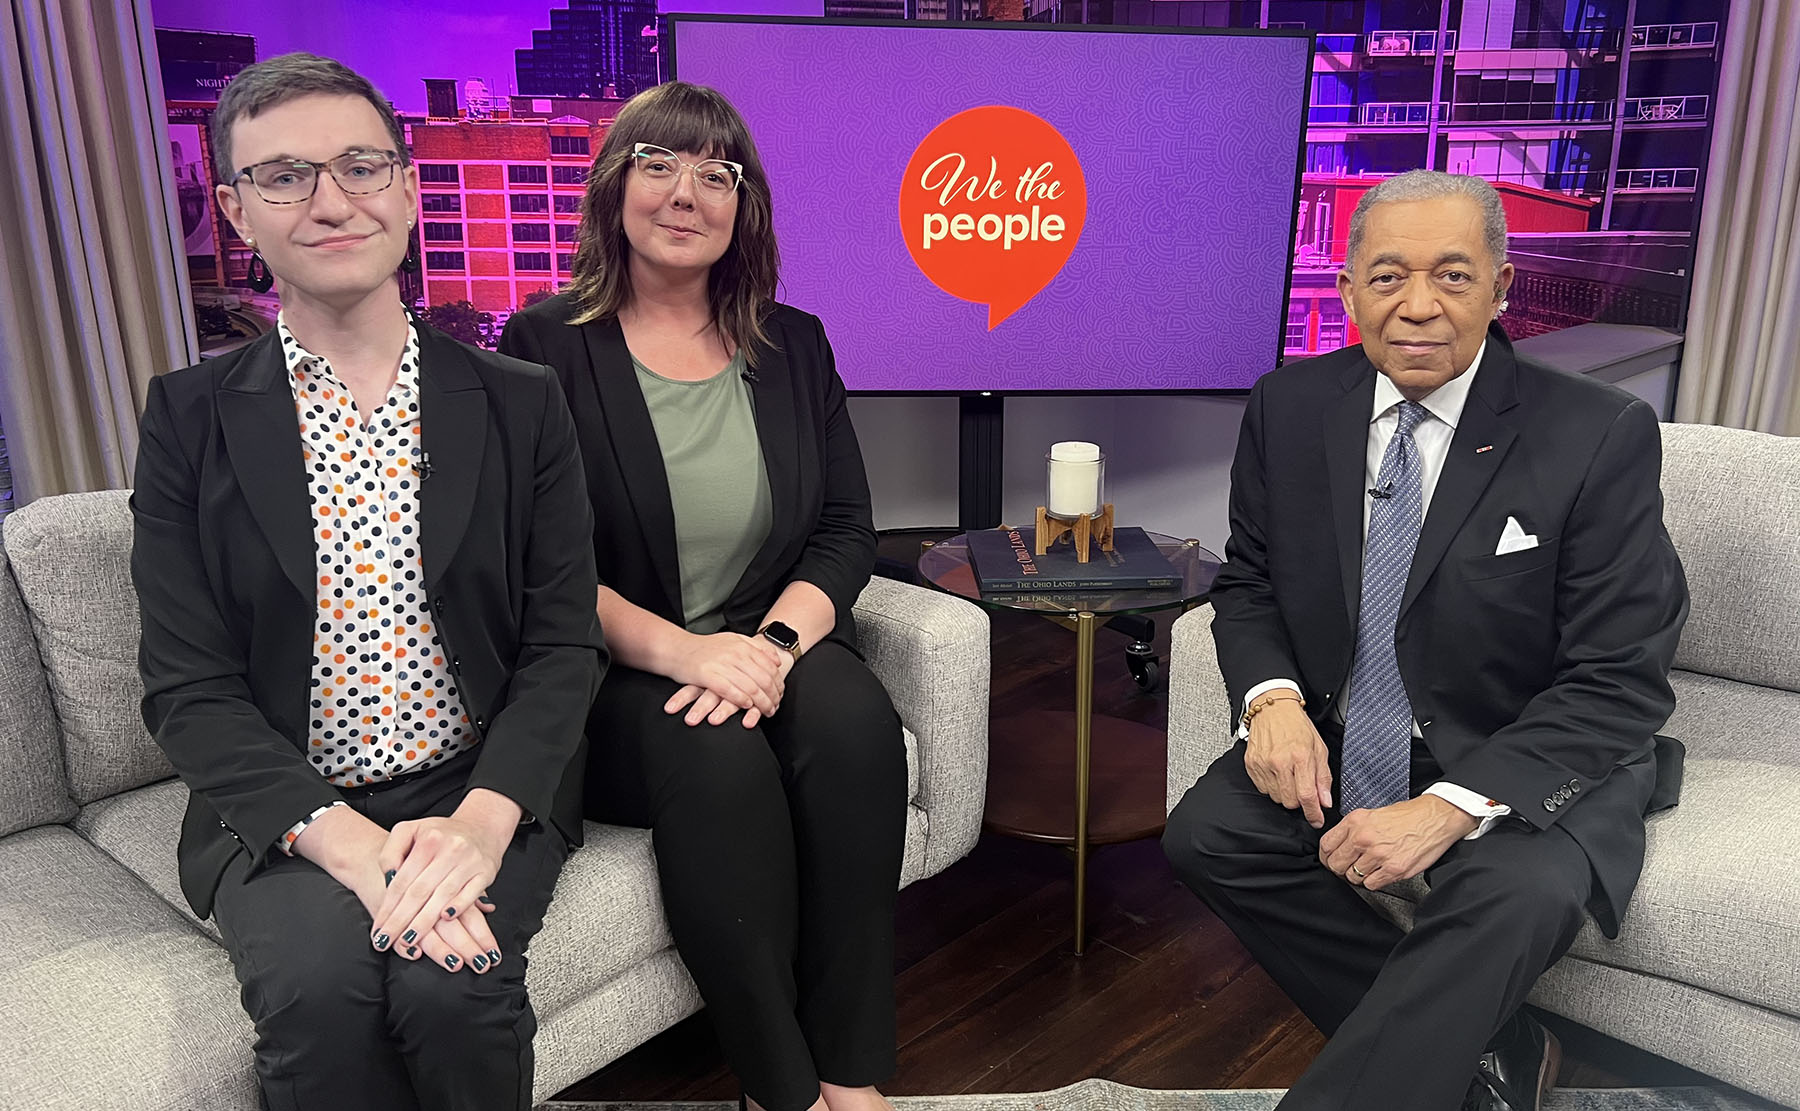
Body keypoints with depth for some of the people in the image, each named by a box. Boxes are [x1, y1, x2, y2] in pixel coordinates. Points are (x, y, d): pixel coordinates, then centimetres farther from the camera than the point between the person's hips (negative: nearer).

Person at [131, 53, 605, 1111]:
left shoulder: (522, 404, 3)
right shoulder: (190, 416, 3)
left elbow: (565, 644, 0)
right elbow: (188, 687, -2)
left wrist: (481, 820, -17)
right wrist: (343, 839, -18)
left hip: (484, 795, 0)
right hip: (282, 813, 0)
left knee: (451, 981, -26)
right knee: (319, 987, -28)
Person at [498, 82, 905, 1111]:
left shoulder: (793, 345, 12)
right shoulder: (547, 347, 1)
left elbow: (846, 531, 6)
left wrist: (775, 642, -14)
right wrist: (676, 648, -21)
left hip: (774, 647, 3)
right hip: (612, 683, -3)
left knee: (854, 716, -28)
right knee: (718, 755, -32)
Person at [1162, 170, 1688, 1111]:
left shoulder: (1601, 436, -14)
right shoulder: (1288, 408, -2)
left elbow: (1618, 683, -15)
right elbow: (1247, 584, 7)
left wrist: (1454, 806, -28)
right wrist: (1272, 696, -16)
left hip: (1520, 765, -4)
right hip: (1339, 744, 4)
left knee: (1519, 897, -33)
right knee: (1207, 832, -19)